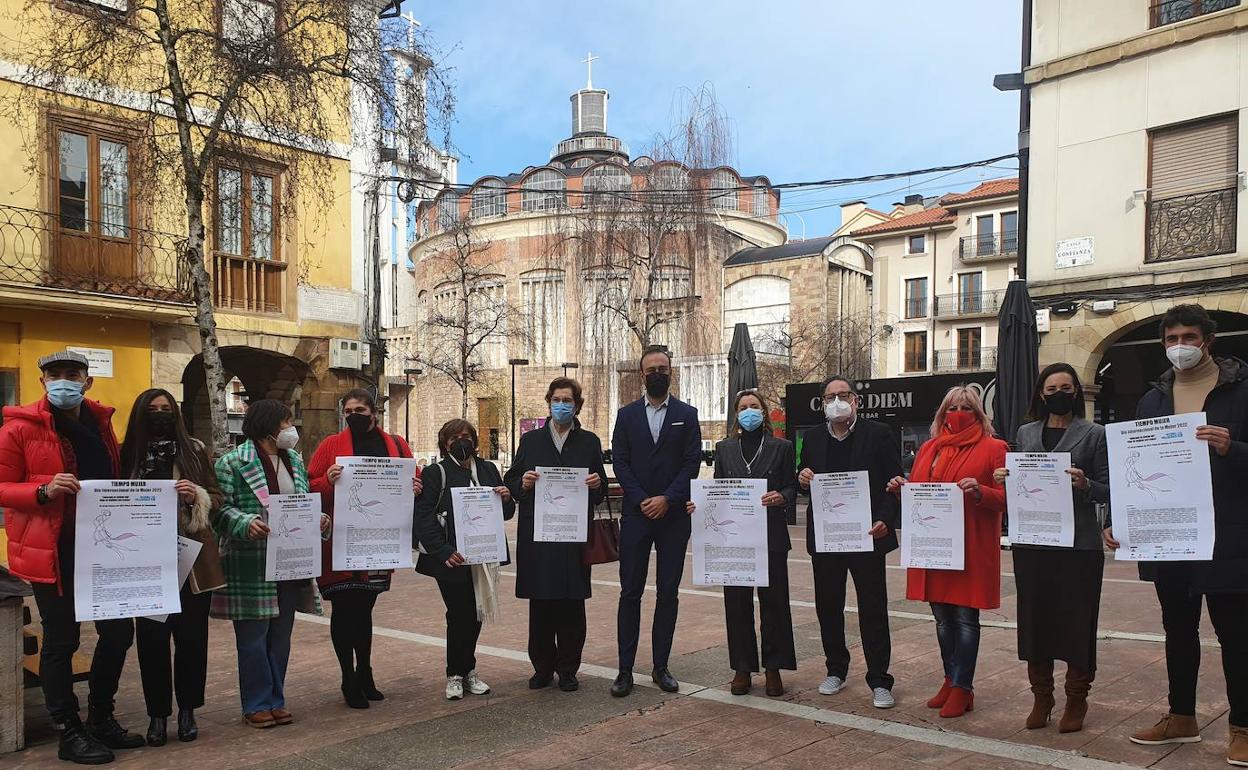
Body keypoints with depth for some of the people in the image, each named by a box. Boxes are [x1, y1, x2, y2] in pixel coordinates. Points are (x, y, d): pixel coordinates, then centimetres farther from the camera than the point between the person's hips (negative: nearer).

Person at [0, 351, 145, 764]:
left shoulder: (100, 422, 9)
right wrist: (43, 491, -24)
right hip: (53, 551, -6)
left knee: (119, 631, 11)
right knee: (61, 641, 3)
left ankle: (101, 718, 29)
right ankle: (70, 734, 17)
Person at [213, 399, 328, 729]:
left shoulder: (294, 460, 13)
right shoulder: (233, 462, -7)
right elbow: (222, 508, -11)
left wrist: (319, 520, 0)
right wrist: (246, 523, -27)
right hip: (251, 564, -6)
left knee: (281, 634, 13)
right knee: (253, 635, 2)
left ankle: (276, 699, 25)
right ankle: (256, 704, 15)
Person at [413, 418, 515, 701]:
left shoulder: (487, 469, 12)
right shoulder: (435, 473, -3)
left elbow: (505, 513, 18)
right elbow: (423, 519, -10)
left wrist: (506, 500, -5)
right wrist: (444, 551, -21)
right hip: (452, 558, -5)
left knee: (475, 614, 11)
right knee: (460, 614, -3)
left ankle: (467, 671, 26)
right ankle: (455, 675, 14)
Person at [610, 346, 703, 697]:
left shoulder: (687, 415, 6)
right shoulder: (627, 415, 8)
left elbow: (692, 462, -1)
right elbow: (619, 462, 2)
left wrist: (667, 499, -12)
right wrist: (641, 501, -10)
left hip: (673, 515, 0)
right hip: (635, 515, 0)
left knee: (668, 593, 5)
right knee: (630, 592, 1)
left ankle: (661, 666, 15)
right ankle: (625, 670, 7)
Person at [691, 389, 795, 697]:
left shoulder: (781, 447, 6)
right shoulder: (724, 448, 12)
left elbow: (791, 487, 3)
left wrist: (780, 497, -18)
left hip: (771, 535, -2)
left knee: (773, 600, 1)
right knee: (736, 602, 4)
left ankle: (773, 668, 14)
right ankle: (742, 668, 15)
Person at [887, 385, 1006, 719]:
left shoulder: (992, 448, 0)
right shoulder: (929, 449, 15)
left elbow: (1005, 498, -5)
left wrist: (980, 492, -23)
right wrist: (900, 489, -1)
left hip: (971, 548, -5)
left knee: (965, 617, -1)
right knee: (942, 616, 12)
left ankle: (962, 688, 8)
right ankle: (951, 680, 25)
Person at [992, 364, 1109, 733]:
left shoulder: (1094, 434, 1)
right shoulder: (1026, 433, 12)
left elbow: (1107, 491, 0)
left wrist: (1085, 485, -20)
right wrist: (1003, 479, -5)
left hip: (1078, 543, -3)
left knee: (1076, 620, 3)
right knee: (1035, 618, 8)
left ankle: (1076, 700, 18)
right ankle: (1041, 696, 22)